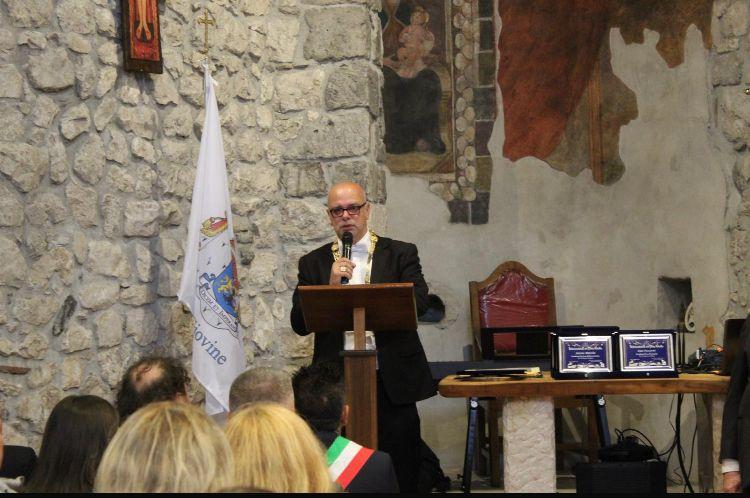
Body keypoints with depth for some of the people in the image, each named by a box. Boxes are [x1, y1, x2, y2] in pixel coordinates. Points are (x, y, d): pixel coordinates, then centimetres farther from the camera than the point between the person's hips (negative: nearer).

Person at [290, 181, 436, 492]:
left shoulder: (401, 254, 8)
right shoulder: (313, 263, 11)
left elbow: (419, 303, -8)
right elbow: (300, 324, 2)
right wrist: (330, 286, -12)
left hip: (393, 384, -1)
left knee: (400, 477, 1)